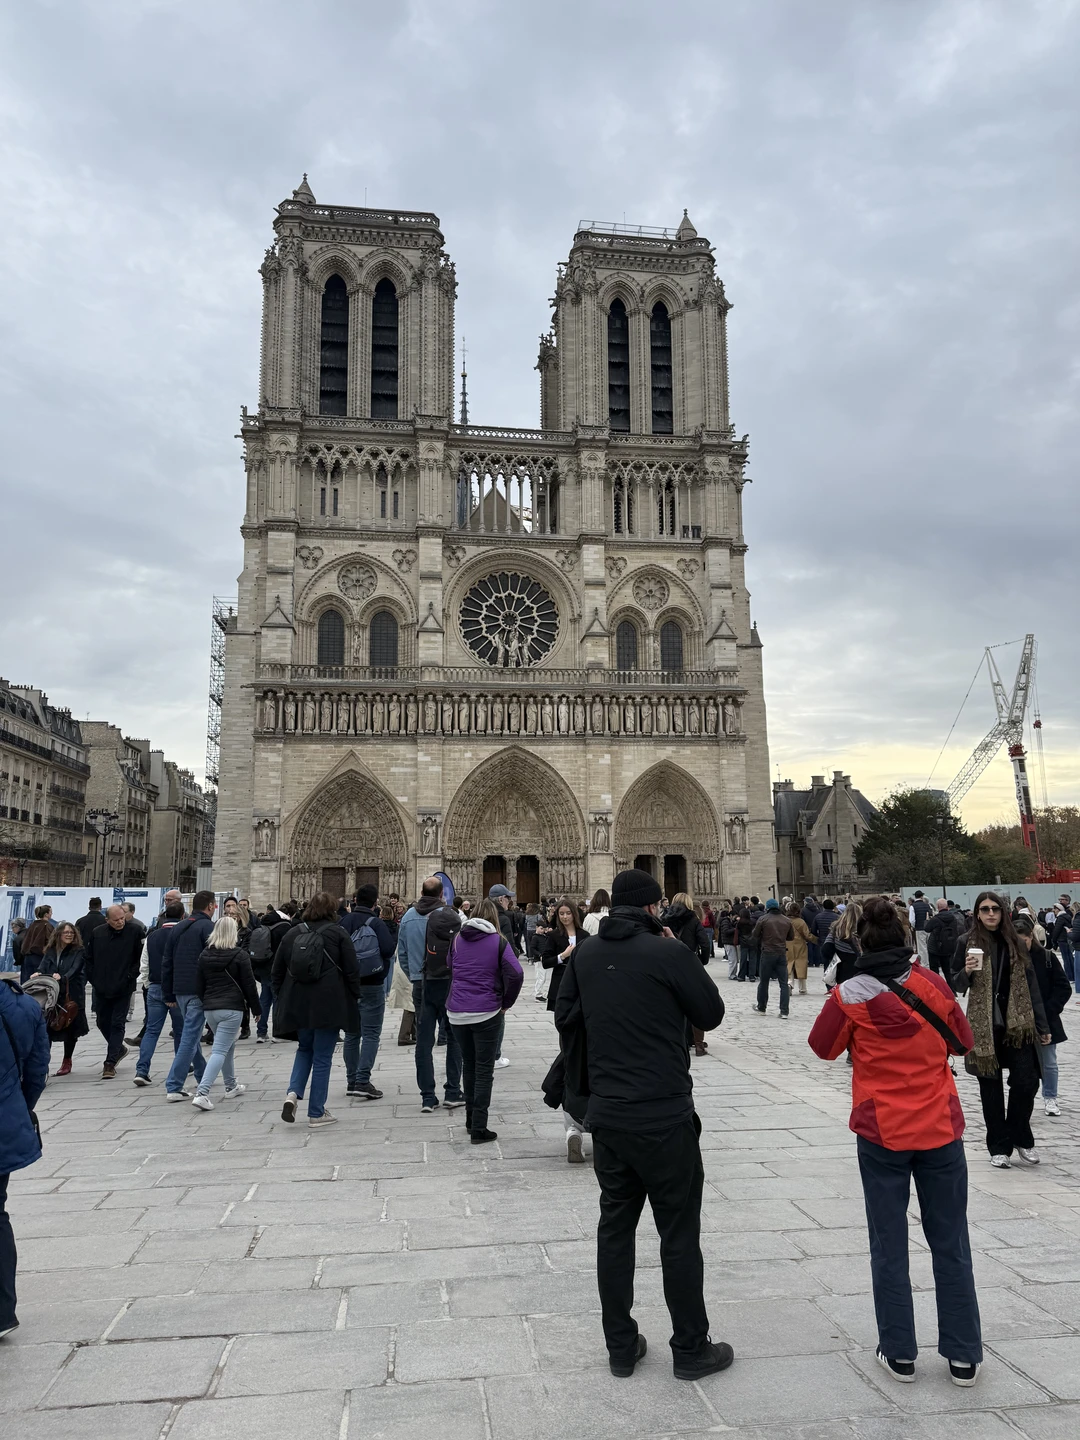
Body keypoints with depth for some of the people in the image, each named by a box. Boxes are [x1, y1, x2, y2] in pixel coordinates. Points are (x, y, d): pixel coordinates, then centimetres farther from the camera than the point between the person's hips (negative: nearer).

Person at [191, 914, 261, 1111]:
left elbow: (199, 985, 13)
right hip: (232, 1008, -6)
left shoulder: (205, 955, 7)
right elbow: (249, 985, -6)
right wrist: (256, 1008, 4)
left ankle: (231, 1086, 32)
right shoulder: (240, 955, -8)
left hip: (210, 1008, 6)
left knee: (228, 1046, 22)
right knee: (220, 1050, -7)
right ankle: (201, 1093, -18)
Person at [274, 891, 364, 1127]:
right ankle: (316, 1114, 9)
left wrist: (280, 998, 20)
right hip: (328, 1006, -3)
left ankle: (293, 1093, 1)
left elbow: (277, 971, 10)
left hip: (297, 1005, 4)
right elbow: (352, 971, -7)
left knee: (305, 1049, 23)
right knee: (322, 1057, 5)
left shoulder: (293, 933, 6)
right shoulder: (338, 934, -5)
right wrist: (356, 998, 4)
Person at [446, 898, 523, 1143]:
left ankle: (471, 1119, 27)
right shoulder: (499, 942, -8)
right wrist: (506, 1003, -4)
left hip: (457, 1011, 4)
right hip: (487, 1013, -4)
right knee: (484, 1070, 2)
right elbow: (516, 974, -16)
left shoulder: (457, 939, 5)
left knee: (468, 1065, 18)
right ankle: (479, 1129, 2)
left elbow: (448, 967, 15)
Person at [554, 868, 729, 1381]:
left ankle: (620, 1347, 26)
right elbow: (711, 1012, -4)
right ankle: (691, 1350, 21)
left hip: (607, 1115, 5)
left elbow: (565, 1018, 10)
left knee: (615, 1227, 16)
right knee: (679, 1233, 9)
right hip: (665, 1116, -5)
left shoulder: (586, 955, 3)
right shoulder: (667, 953, -14)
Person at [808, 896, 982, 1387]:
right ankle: (963, 1356, 21)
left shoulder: (849, 996, -11)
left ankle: (899, 1352, 19)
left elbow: (824, 1047, 3)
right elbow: (963, 1039, 8)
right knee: (950, 1243, 13)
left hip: (882, 1133, -2)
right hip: (940, 1128, 2)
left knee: (889, 1245, 11)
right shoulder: (931, 984, -5)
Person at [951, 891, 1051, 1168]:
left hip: (1017, 1024, 2)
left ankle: (1020, 1137, 20)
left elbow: (1031, 986, 8)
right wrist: (967, 972, -20)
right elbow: (956, 986, 2)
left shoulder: (1015, 943, 6)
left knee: (1026, 1082, -4)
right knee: (991, 1088, 6)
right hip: (984, 1027, -2)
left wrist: (1042, 1025, 6)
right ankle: (999, 1146, 20)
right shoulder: (969, 943, -2)